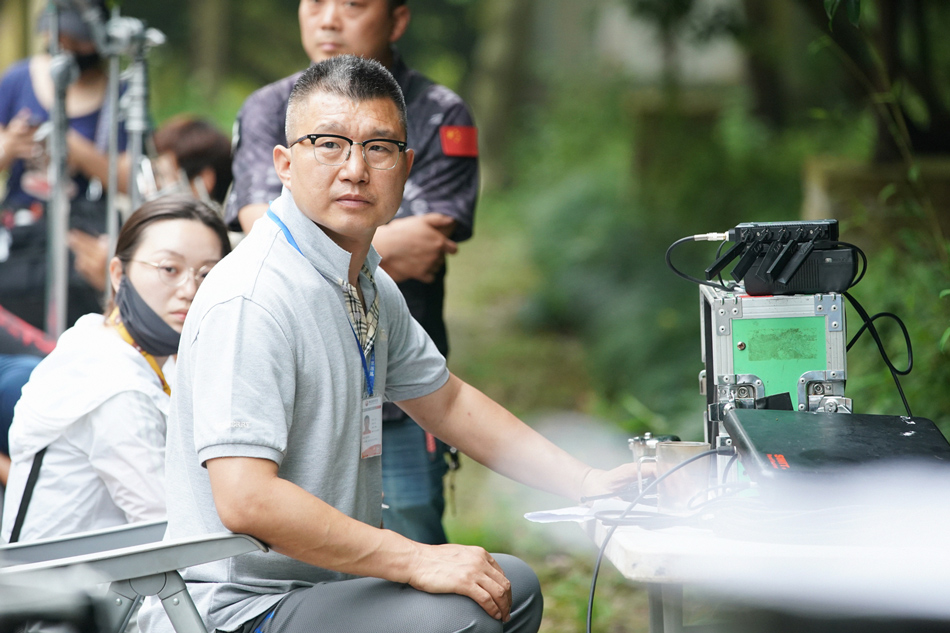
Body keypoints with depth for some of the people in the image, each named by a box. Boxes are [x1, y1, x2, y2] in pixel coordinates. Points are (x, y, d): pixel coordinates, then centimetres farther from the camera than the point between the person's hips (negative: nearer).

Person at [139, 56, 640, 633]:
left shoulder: (370, 284, 10)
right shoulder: (251, 301, -22)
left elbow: (444, 399, 26)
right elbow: (246, 500, -30)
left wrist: (585, 483, 20)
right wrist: (418, 561, -27)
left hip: (326, 582, 10)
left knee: (515, 585, 20)